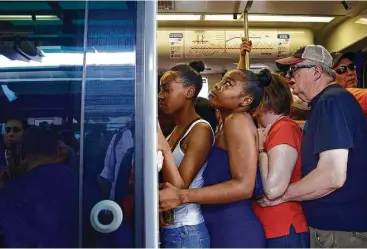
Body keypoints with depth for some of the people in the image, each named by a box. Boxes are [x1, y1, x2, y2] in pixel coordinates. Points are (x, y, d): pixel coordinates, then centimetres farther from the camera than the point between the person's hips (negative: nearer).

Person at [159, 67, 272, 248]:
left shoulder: (238, 120, -15)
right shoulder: (227, 124, 13)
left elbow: (243, 186, -23)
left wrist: (181, 196, -24)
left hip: (235, 233, -9)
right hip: (221, 230, 9)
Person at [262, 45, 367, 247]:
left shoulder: (332, 101, -19)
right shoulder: (324, 103, 14)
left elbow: (332, 176, -29)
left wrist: (282, 194, -15)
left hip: (340, 229, -10)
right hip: (332, 223, 10)